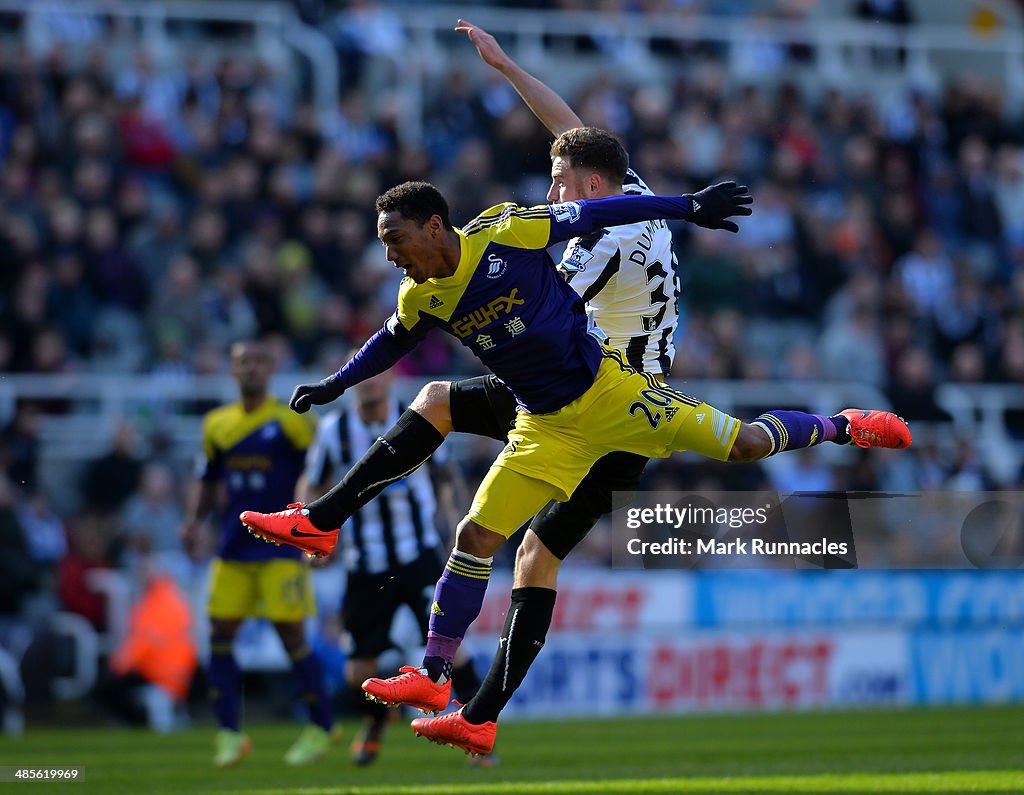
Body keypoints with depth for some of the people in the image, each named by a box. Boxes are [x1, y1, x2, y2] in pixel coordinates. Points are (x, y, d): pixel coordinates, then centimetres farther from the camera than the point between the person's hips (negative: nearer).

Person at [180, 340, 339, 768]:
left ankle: (322, 726, 12)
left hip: (281, 550, -5)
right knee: (220, 633, -1)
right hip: (233, 549, 5)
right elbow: (207, 482, 21)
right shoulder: (217, 424, 10)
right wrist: (194, 521, 6)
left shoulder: (289, 421, -5)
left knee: (292, 636, -4)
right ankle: (229, 734, 5)